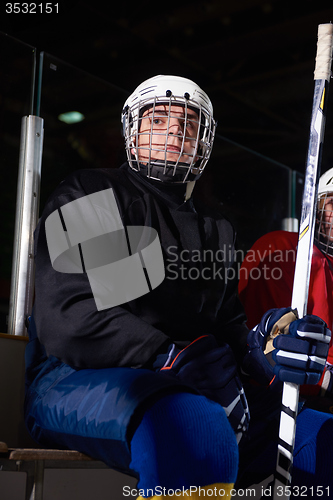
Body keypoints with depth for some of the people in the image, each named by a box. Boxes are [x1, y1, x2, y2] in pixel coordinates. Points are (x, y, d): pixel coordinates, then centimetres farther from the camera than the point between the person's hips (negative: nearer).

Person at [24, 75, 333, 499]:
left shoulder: (214, 230, 26)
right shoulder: (91, 195, 5)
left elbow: (227, 326, 18)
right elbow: (67, 319, -10)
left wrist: (259, 347, -8)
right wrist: (177, 359, -22)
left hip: (193, 392, 7)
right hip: (77, 380, -6)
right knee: (196, 426, -40)